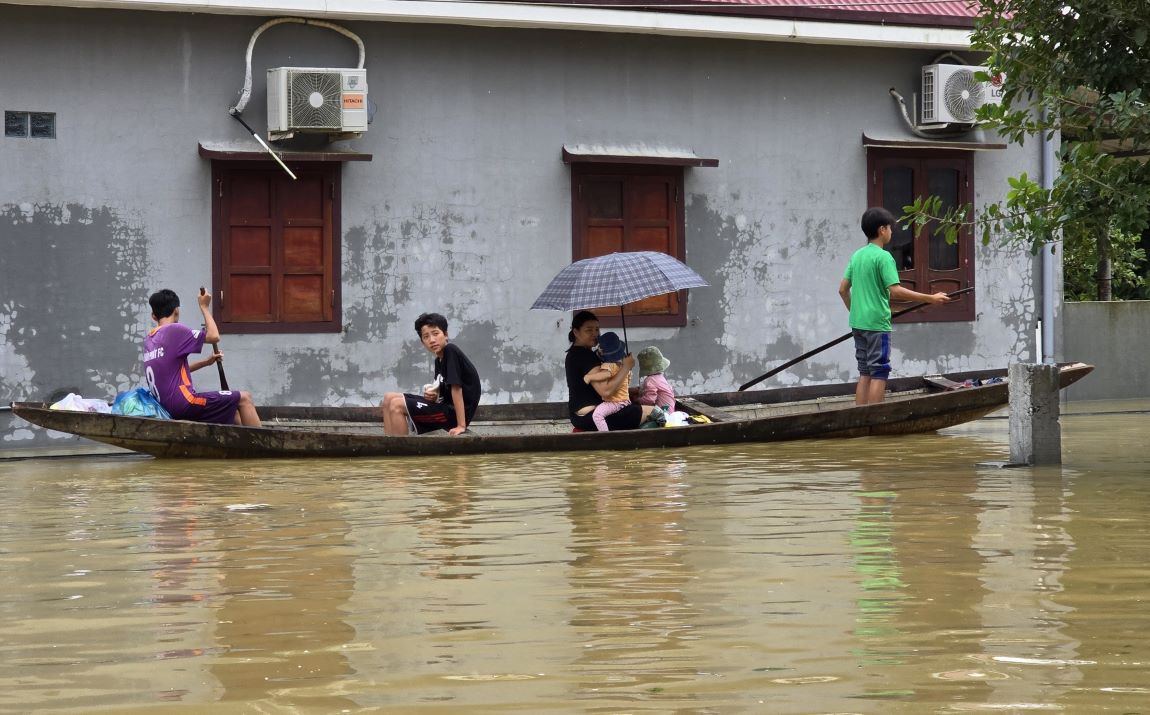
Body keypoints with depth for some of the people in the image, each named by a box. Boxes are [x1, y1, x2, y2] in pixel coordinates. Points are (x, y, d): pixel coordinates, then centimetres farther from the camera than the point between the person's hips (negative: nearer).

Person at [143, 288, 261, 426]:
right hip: (184, 403, -9)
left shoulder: (149, 340, 17)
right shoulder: (174, 330, -9)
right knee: (244, 398, -2)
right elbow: (214, 336, -8)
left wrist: (206, 362, 19)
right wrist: (204, 307, 3)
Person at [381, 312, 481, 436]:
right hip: (444, 404, 10)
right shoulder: (439, 360, 11)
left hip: (454, 412, -10)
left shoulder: (451, 351, -17)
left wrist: (461, 426, -25)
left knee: (397, 405, -17)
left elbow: (456, 388, -21)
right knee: (389, 398, 10)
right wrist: (433, 395, -7)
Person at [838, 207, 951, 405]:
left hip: (858, 322, 7)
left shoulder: (857, 255, 10)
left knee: (865, 373, 11)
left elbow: (843, 289, 14)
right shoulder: (884, 257, -12)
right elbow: (895, 291, -21)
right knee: (879, 373, -3)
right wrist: (930, 298, -18)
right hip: (877, 323, -7)